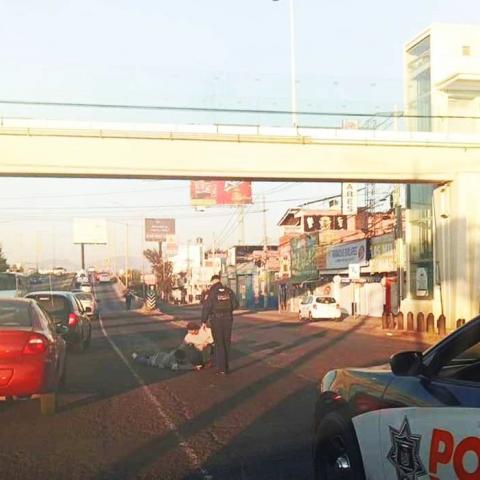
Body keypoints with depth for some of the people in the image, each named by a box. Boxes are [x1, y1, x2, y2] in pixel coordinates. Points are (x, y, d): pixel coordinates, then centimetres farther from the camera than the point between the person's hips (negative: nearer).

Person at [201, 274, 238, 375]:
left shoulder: (211, 292, -9)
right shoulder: (229, 291, 2)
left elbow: (206, 307, -13)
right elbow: (235, 304, 4)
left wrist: (204, 321, -6)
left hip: (216, 320, -3)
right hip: (228, 320, 3)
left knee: (219, 344, 6)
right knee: (226, 343, 15)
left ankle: (221, 368, 4)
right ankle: (226, 367, 21)